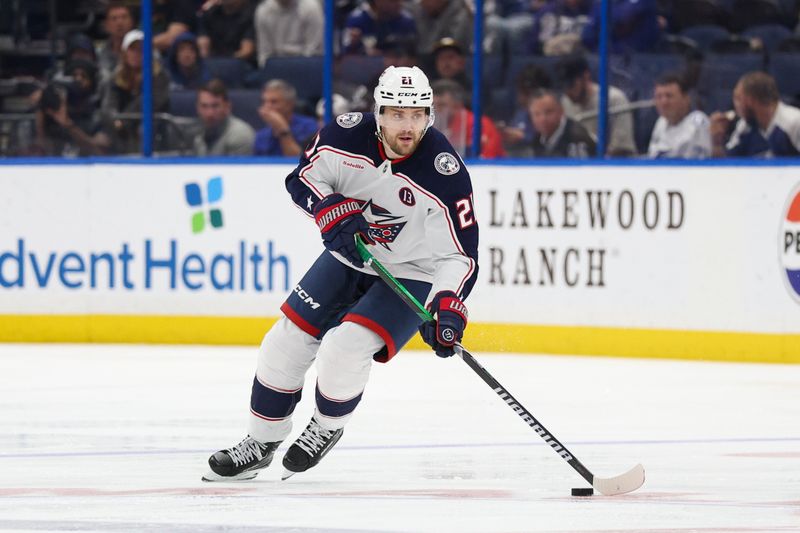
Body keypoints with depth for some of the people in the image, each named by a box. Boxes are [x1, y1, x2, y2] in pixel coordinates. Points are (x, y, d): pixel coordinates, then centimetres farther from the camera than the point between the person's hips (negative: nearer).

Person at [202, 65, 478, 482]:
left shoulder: (445, 173, -28)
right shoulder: (347, 136, -19)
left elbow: (460, 255, -25)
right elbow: (303, 178, -4)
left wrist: (447, 308, -39)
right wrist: (333, 212, -24)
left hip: (412, 275, -5)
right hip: (349, 255, 5)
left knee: (345, 349, -22)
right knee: (287, 342, 2)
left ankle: (327, 428, 9)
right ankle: (261, 442, 21)